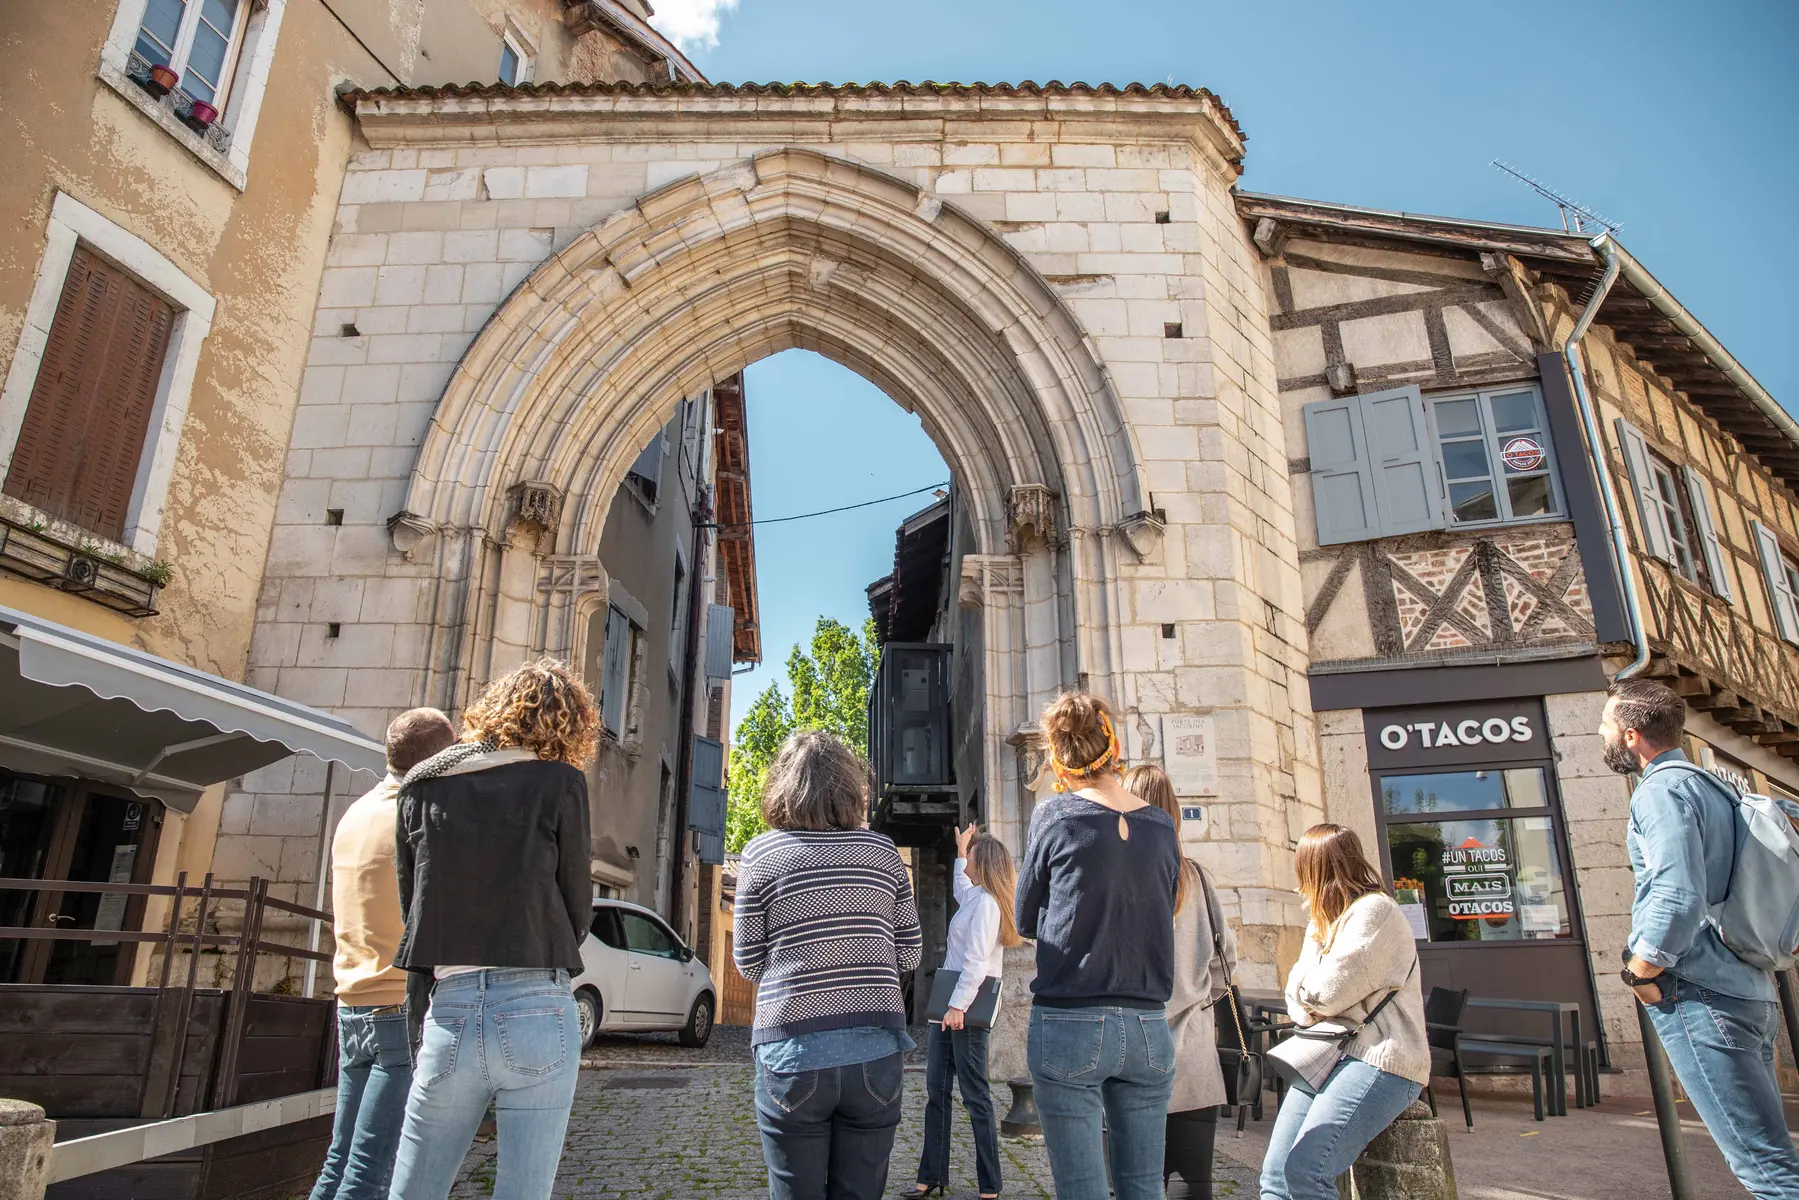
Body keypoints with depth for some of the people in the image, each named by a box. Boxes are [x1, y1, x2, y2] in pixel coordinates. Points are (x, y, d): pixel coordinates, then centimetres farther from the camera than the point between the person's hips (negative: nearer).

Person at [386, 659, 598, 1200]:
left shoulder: (420, 787, 7)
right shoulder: (559, 782, -4)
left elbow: (411, 905, 9)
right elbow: (577, 904, 1)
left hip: (449, 1010, 4)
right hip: (537, 1014, -3)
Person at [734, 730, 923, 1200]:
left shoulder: (761, 853, -2)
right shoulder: (882, 851, 3)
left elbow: (749, 963, 1)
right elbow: (909, 954, 7)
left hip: (794, 1050, -2)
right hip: (876, 1048, 2)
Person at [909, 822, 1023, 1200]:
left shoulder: (986, 903, -13)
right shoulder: (973, 898, 15)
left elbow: (977, 961, -21)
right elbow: (959, 888, 42)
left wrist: (959, 1006, -24)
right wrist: (959, 851, 44)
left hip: (969, 1008, -10)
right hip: (951, 1005, 10)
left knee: (975, 1096, -5)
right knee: (936, 1091, 11)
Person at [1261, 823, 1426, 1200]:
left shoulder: (1375, 910, -8)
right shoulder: (1322, 922, 22)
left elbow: (1326, 994, -14)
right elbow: (1300, 997, 15)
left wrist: (1304, 992, 7)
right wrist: (1306, 1004, -7)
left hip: (1379, 1059, -8)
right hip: (1327, 1056, 8)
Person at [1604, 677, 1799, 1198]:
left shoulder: (1662, 790, -13)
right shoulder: (1716, 788, 18)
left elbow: (1678, 899, -23)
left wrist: (1639, 973, -12)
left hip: (1701, 995, -10)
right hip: (1751, 989, 10)